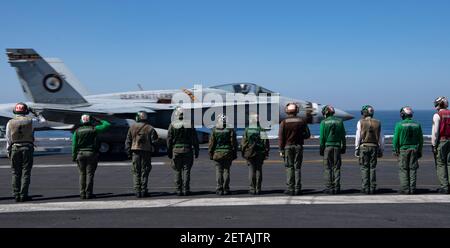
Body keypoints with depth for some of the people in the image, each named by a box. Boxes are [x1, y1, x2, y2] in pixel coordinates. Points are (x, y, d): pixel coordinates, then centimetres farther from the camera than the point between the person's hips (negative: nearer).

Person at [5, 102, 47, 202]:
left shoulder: (10, 123, 3)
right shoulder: (30, 121, -1)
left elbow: (8, 139, 4)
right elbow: (44, 122, 14)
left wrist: (8, 152, 11)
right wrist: (35, 114, 21)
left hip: (15, 148, 2)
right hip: (27, 148, -1)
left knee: (16, 173, 7)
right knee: (26, 172, 1)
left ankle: (16, 195, 6)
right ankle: (23, 195, -2)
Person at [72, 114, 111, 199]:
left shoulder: (77, 131, 4)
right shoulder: (94, 129, -2)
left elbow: (74, 145, 2)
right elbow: (107, 125, 2)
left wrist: (74, 156, 6)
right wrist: (98, 121, 14)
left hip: (80, 154, 2)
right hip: (91, 154, -2)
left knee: (82, 174, 8)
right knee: (90, 174, 0)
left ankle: (82, 193, 4)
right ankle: (89, 193, -2)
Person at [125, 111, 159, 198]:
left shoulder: (132, 127, 4)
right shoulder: (150, 128, -3)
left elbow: (128, 141, 6)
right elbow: (154, 141, -6)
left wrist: (129, 153, 10)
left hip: (135, 152, 1)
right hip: (146, 152, -1)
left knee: (136, 172, 6)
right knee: (144, 172, 4)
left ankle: (137, 191, 3)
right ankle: (143, 191, 4)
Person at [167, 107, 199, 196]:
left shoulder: (172, 125, -1)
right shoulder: (189, 124, 2)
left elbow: (169, 139, -1)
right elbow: (195, 139, 3)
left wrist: (169, 152, 6)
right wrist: (196, 151, 9)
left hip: (176, 150, 0)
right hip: (187, 149, 0)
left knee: (178, 171, 6)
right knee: (186, 170, 4)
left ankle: (179, 190, 5)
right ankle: (186, 190, 1)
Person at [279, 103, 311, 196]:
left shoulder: (284, 122, -4)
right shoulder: (301, 121, 1)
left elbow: (281, 137, -7)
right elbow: (307, 134, 3)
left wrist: (281, 150, -3)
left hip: (288, 147, -2)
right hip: (298, 146, 2)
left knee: (289, 168, 3)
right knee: (297, 167, 6)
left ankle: (290, 189, 0)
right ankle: (297, 189, 4)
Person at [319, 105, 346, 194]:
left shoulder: (323, 122, -4)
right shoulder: (339, 121, 6)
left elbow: (322, 137, -6)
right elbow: (343, 136, 7)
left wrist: (321, 148, 1)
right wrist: (343, 146, 14)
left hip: (327, 146, -3)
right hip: (337, 146, 3)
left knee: (327, 168, 1)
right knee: (336, 168, 7)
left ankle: (329, 188, -1)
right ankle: (336, 188, 7)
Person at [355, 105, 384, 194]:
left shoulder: (361, 122, -1)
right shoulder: (378, 123, 8)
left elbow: (358, 137, -4)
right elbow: (381, 138, 9)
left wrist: (356, 149, 1)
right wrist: (381, 150, 15)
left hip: (364, 147, -3)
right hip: (374, 147, 3)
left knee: (364, 168, 1)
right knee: (373, 168, 6)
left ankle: (365, 188, -1)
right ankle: (372, 188, 5)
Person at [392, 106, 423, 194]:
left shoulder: (399, 125, -8)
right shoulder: (417, 125, 5)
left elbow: (395, 139, -7)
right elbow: (421, 139, 9)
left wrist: (395, 150, 3)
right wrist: (419, 151, 16)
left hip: (403, 149, -3)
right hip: (414, 149, 3)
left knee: (403, 170, 1)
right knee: (413, 169, 7)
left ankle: (405, 189, -2)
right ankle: (412, 189, 7)